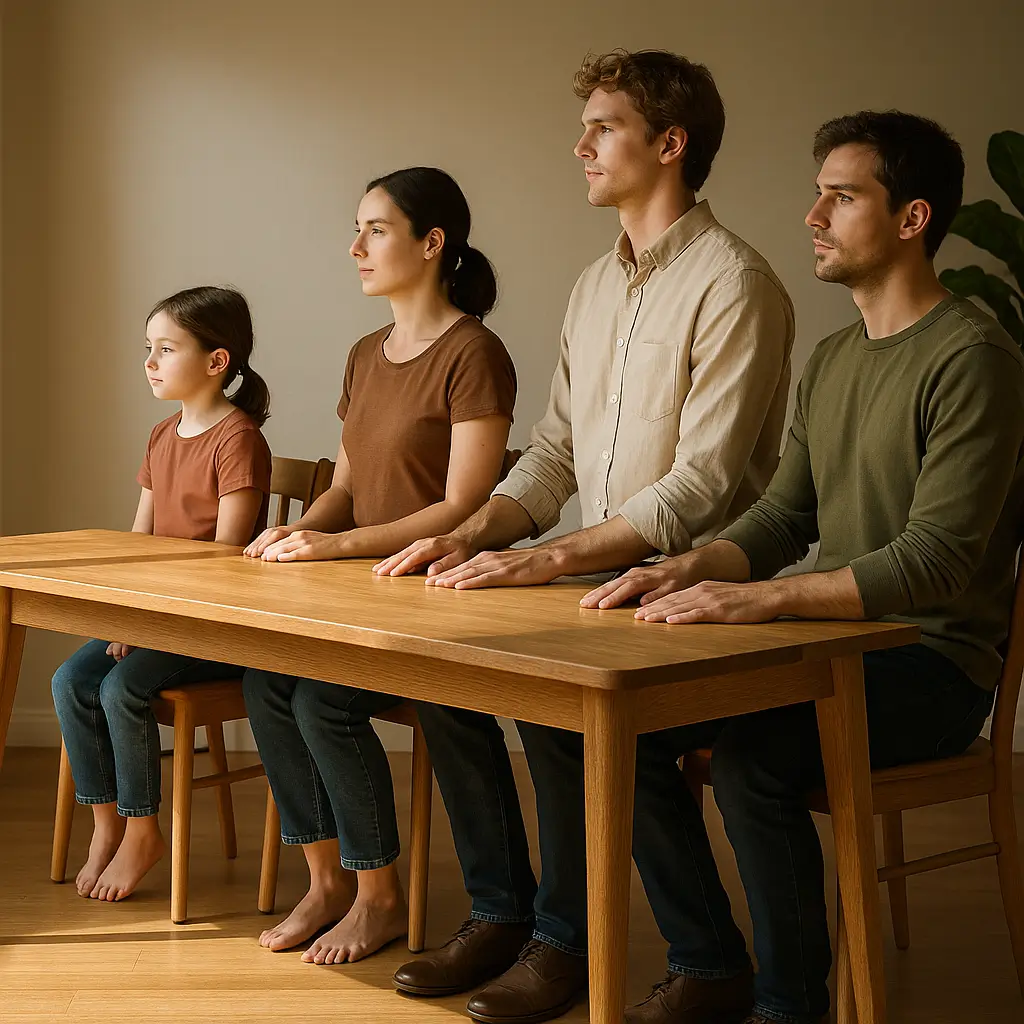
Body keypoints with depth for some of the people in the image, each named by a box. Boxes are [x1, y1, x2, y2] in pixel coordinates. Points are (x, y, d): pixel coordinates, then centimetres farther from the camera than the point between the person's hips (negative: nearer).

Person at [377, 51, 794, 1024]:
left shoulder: (733, 284, -14)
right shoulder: (594, 287, 14)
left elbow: (703, 484, -22)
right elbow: (553, 454, 15)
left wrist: (547, 559, -28)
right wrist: (472, 535, -4)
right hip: (597, 576, 8)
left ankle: (564, 938, -9)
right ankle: (499, 913, 3)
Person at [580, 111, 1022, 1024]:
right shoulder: (832, 361, 16)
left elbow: (937, 562, -23)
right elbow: (782, 519, 14)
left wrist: (759, 598, -30)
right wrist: (691, 570, -6)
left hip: (934, 665, -8)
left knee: (752, 751, -32)